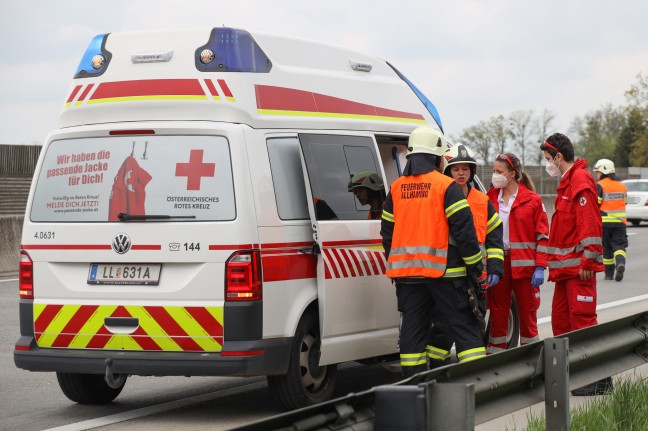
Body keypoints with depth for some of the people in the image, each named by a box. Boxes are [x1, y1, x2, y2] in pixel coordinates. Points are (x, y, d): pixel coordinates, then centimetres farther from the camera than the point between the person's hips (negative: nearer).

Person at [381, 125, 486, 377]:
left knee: (413, 329, 8)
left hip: (407, 272, 5)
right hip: (443, 271, -5)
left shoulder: (396, 188, 10)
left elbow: (387, 231, 15)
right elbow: (463, 227, -11)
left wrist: (395, 263, 25)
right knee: (464, 327, -1)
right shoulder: (446, 186, -7)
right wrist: (474, 263, -3)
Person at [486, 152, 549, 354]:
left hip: (524, 266, -3)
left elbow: (543, 236, -3)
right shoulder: (490, 199, 8)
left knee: (527, 314, 3)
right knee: (497, 314, 6)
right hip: (497, 265, 3)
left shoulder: (532, 200, -2)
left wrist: (540, 267, -10)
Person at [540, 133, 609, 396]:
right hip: (565, 267, 10)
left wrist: (587, 261, -22)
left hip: (578, 266, -10)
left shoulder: (581, 180, -12)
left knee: (583, 319, -11)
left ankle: (598, 377, -10)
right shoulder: (567, 181, 20)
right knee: (561, 319, 11)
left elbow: (590, 224, -19)